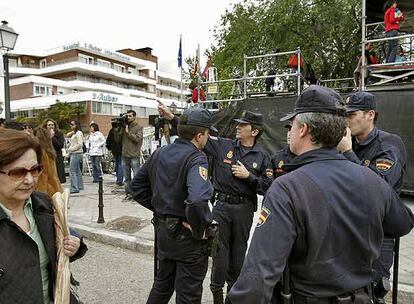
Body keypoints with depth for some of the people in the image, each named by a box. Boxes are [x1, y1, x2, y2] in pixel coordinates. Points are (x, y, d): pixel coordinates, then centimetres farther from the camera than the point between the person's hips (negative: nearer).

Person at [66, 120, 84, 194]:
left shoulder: (78, 133, -11)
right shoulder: (74, 133, 17)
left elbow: (80, 144, -18)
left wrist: (71, 149, -14)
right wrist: (72, 132, 10)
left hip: (76, 154, -10)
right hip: (74, 154, 10)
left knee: (72, 170, -11)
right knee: (77, 170, 14)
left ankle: (74, 188, -11)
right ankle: (80, 186, 22)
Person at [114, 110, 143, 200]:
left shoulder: (139, 127, 1)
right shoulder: (123, 127, 12)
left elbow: (137, 138, -14)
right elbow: (117, 139, 10)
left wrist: (128, 132, -10)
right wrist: (118, 129, -1)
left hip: (134, 156, -5)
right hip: (125, 156, 5)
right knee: (126, 177, 11)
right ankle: (128, 193, 19)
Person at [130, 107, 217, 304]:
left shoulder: (159, 153, 2)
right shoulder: (196, 159, -22)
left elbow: (137, 186, 11)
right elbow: (197, 200, -39)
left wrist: (158, 208, 11)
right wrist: (200, 230, -22)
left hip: (164, 230, 7)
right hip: (187, 236, -7)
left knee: (162, 285, 28)